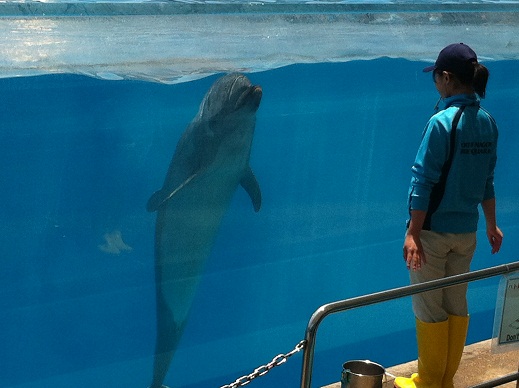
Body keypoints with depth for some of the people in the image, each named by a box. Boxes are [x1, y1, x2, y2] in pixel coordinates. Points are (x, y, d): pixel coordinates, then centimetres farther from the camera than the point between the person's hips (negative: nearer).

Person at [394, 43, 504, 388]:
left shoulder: (442, 122, -19)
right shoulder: (488, 122, 2)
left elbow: (423, 181, -19)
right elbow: (487, 180, 10)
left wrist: (413, 233, -17)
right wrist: (492, 225, 19)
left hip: (434, 229, -7)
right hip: (467, 232, 7)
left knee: (429, 308, 6)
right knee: (457, 304, 16)